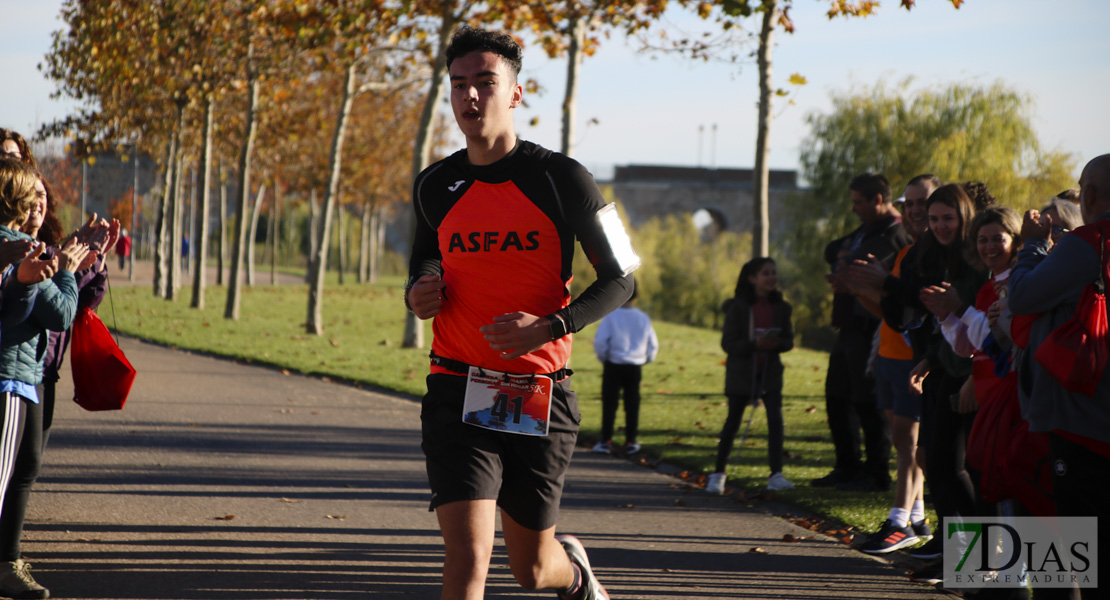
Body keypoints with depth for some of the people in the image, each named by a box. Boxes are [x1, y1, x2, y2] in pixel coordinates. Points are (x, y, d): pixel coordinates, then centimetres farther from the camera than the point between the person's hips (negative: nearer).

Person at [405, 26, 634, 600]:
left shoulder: (562, 180, -6)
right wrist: (418, 290, -1)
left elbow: (620, 279, -1)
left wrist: (550, 327, -18)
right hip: (458, 395, 1)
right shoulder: (435, 186, 4)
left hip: (541, 396, -1)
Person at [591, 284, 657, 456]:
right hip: (635, 367, 3)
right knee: (632, 404, 9)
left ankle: (606, 441, 3)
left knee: (609, 403, 3)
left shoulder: (611, 316, -10)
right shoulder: (643, 318, 2)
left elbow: (600, 341, -13)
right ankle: (631, 442, 11)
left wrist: (603, 358, 5)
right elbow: (653, 344, 8)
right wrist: (646, 359, 24)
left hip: (614, 365, -3)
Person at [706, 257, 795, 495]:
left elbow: (789, 340, 5)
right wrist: (754, 344, -26)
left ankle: (776, 475, -11)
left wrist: (776, 343, -19)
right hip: (741, 372, -2)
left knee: (775, 419, -13)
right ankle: (718, 474, 18)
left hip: (770, 372, 2)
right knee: (733, 422, 6)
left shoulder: (781, 307, -1)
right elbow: (728, 343, -12)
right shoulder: (739, 307, -10)